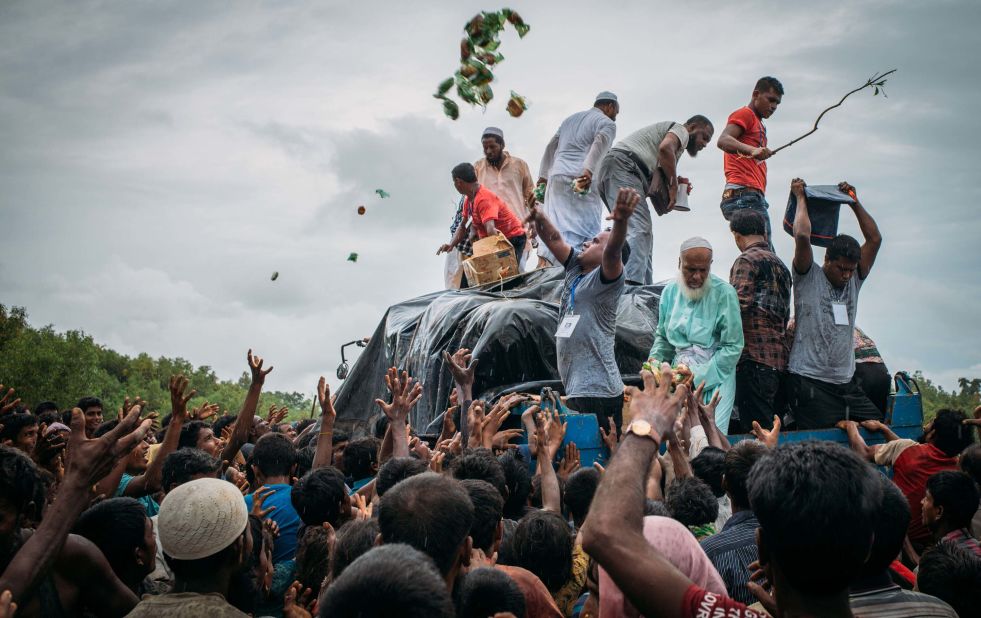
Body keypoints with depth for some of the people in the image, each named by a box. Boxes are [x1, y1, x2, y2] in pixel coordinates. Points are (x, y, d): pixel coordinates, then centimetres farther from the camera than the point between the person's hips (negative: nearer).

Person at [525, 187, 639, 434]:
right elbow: (554, 239, 16)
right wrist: (539, 215, -2)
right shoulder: (576, 267, 15)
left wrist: (621, 221, -46)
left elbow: (613, 252, -27)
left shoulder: (607, 278, -7)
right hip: (576, 390, 9)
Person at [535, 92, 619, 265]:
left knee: (557, 226, 4)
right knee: (586, 229, -10)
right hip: (582, 181, -7)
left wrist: (543, 175, 28)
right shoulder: (607, 123, 6)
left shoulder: (571, 118, 28)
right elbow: (599, 145, -15)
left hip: (556, 178, 7)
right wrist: (588, 171, -27)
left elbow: (550, 147, 27)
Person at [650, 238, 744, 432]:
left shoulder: (724, 293, -9)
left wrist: (698, 378, -15)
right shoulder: (670, 291, 6)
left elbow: (732, 347, -10)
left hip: (714, 377, -4)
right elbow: (663, 337, 17)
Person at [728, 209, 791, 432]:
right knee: (773, 428, 11)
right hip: (780, 358, 9)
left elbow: (739, 304, -17)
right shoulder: (780, 264, 21)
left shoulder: (747, 260, -5)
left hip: (754, 357, -9)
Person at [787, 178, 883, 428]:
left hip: (846, 384, 6)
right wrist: (801, 197, -3)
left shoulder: (854, 281, 13)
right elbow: (802, 236, -16)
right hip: (808, 382, -6)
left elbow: (875, 239, 10)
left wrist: (854, 201, 14)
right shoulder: (808, 278, -2)